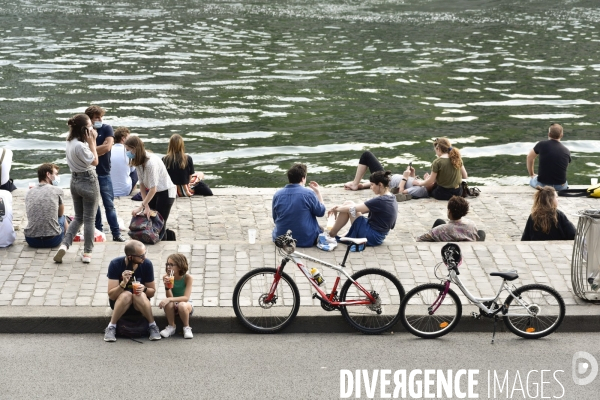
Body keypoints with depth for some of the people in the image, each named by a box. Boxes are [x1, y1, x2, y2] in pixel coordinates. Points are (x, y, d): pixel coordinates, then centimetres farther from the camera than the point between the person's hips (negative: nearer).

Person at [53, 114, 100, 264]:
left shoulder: (70, 142, 4)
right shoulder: (80, 145, -24)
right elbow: (94, 161, -15)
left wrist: (91, 141, 5)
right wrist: (92, 142, -14)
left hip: (75, 181, 8)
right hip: (88, 182, -8)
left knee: (78, 217, 18)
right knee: (89, 219, 4)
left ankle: (64, 244, 3)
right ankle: (87, 253, 11)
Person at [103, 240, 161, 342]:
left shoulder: (147, 264, -15)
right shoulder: (115, 264, -19)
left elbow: (152, 292, -4)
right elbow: (111, 295, -21)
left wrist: (144, 289, -27)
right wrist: (123, 284, -40)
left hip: (140, 304, 1)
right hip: (119, 302, -1)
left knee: (140, 296, -32)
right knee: (126, 295, -34)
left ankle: (153, 326, -16)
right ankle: (111, 327, -20)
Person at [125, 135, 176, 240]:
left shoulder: (151, 162, -31)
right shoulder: (138, 161, -7)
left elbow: (153, 189, -29)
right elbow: (142, 184, -6)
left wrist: (141, 206, -24)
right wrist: (146, 206, -12)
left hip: (166, 192, -7)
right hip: (153, 191, 7)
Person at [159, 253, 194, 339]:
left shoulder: (187, 277, -19)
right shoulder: (166, 277, -12)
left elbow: (186, 298, -28)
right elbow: (170, 297, -16)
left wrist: (169, 299, -40)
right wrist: (167, 287, -36)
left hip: (186, 304, -2)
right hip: (173, 306, 2)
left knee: (182, 305, -37)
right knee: (169, 304, -33)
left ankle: (186, 328, -10)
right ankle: (171, 327, -9)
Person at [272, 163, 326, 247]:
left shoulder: (277, 194, -4)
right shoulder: (308, 193, -15)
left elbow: (275, 219, 7)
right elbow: (321, 212, 0)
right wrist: (318, 192, 10)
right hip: (306, 241, -1)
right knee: (320, 229, 29)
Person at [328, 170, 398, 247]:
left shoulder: (380, 201, -23)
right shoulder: (391, 198, 6)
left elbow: (354, 209, -18)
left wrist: (336, 209, -1)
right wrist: (339, 207, 11)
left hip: (371, 237, -9)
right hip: (378, 237, 9)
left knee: (349, 206, -5)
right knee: (349, 204, 11)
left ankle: (331, 234, 8)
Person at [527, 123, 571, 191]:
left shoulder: (541, 145, -8)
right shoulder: (567, 152, -2)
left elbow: (530, 157, 8)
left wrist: (531, 174, 26)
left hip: (542, 184, -1)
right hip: (560, 187, 1)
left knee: (531, 180, 34)